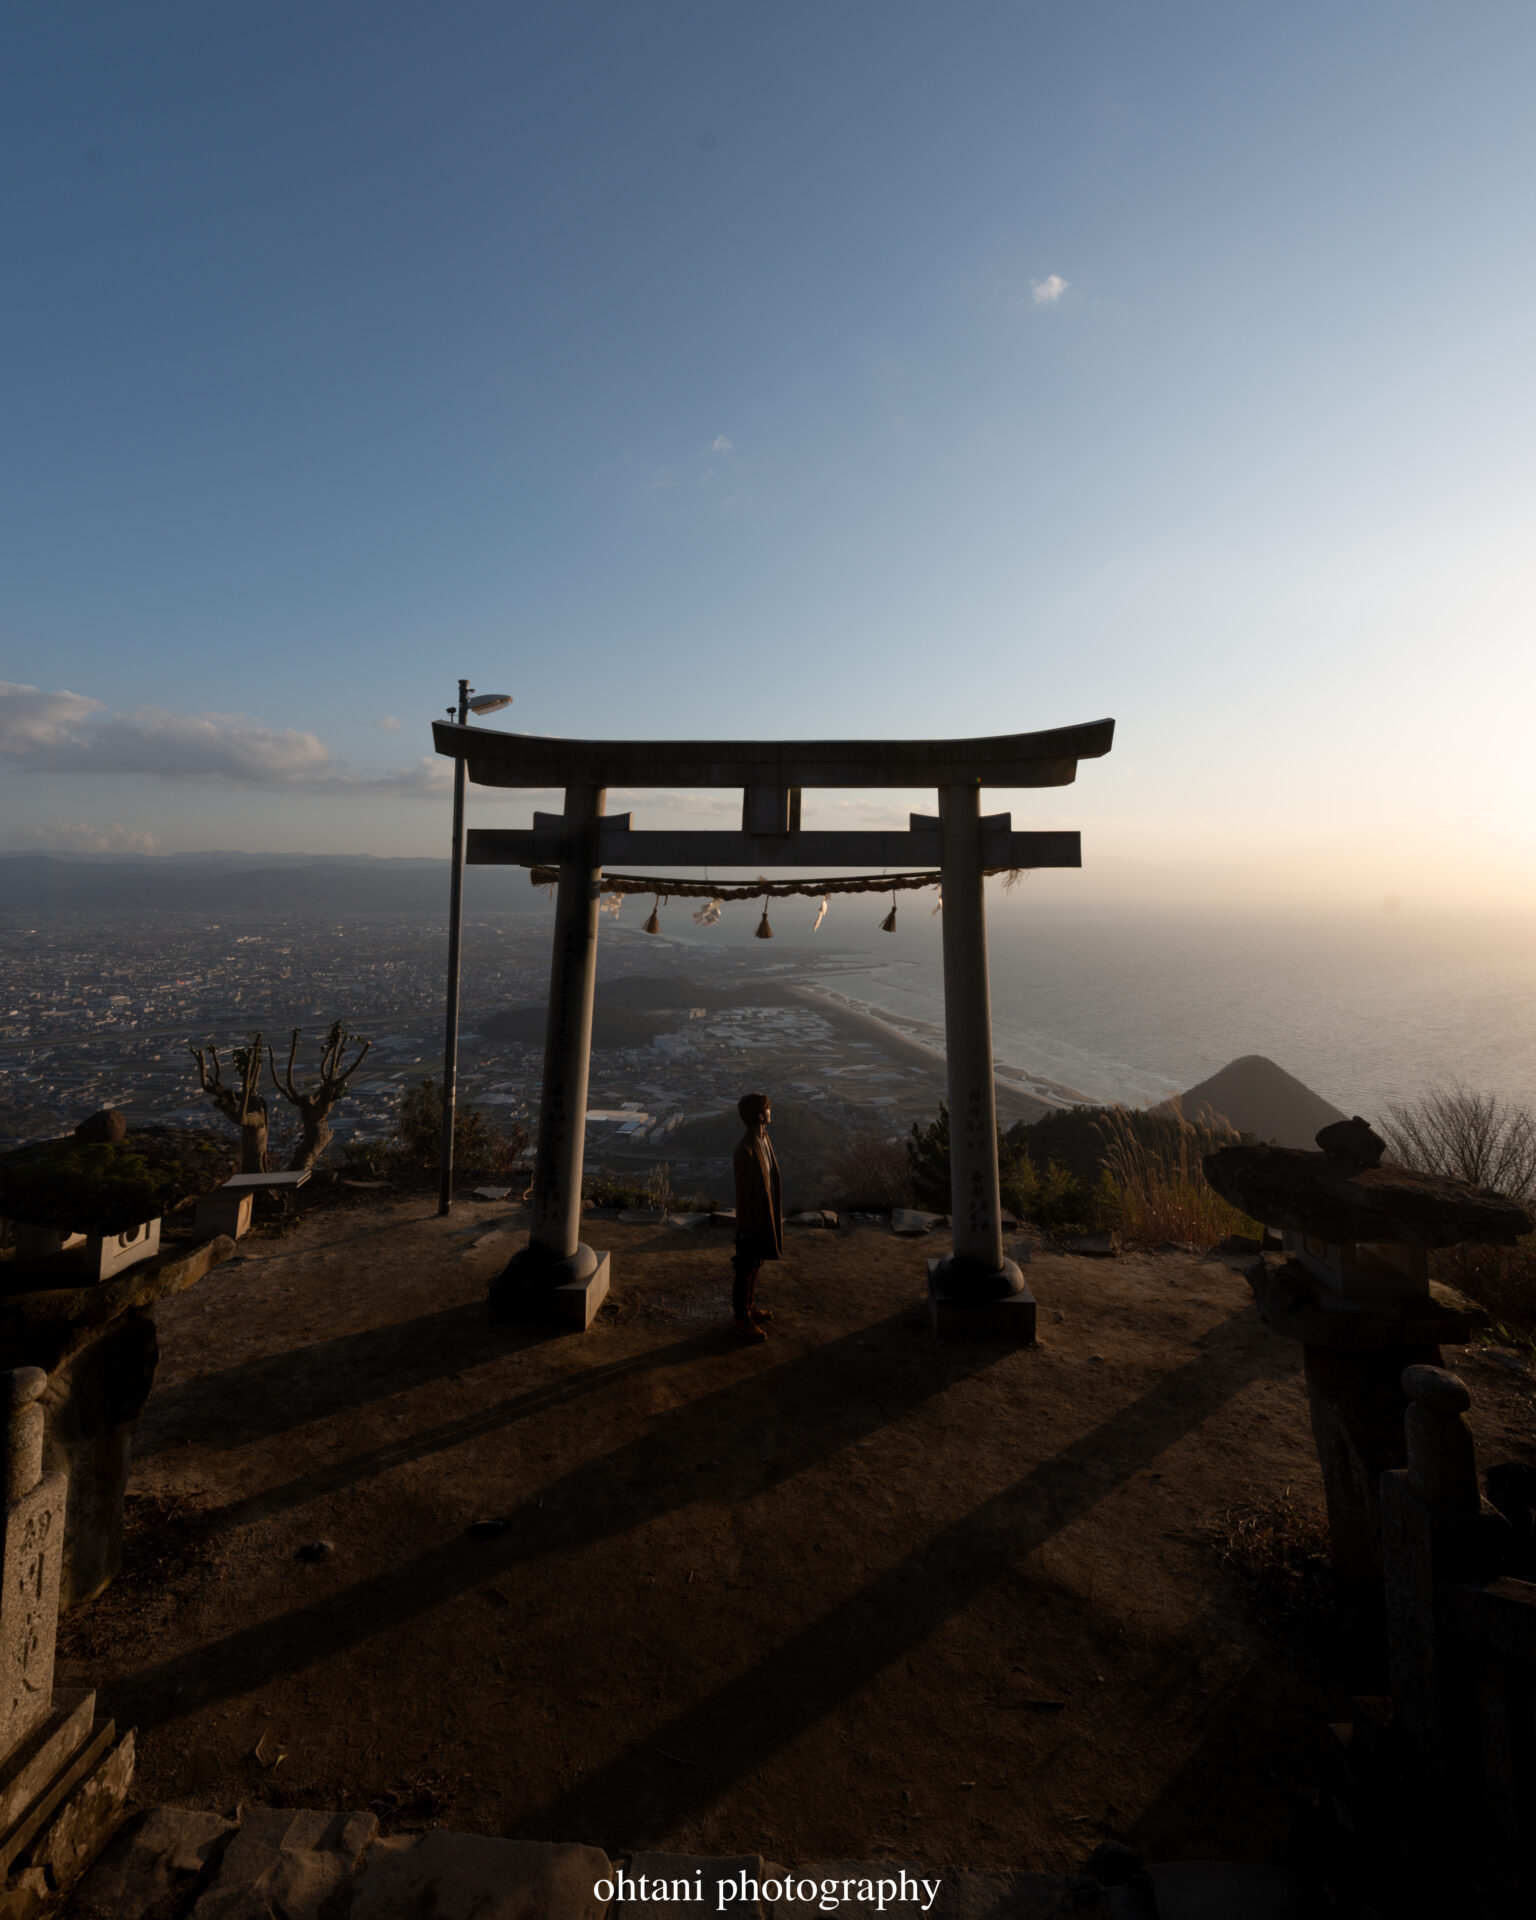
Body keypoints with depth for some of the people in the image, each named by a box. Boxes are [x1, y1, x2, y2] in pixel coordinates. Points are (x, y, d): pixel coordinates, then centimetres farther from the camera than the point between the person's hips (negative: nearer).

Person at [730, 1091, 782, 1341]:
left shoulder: (763, 1138, 0)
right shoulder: (746, 1151, -29)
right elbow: (744, 1193, -23)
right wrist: (748, 1230, -17)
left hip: (766, 1214, 9)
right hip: (753, 1219, -9)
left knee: (756, 1265, 25)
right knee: (746, 1269, 9)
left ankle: (749, 1307, 43)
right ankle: (742, 1322, 25)